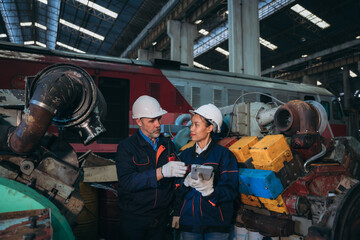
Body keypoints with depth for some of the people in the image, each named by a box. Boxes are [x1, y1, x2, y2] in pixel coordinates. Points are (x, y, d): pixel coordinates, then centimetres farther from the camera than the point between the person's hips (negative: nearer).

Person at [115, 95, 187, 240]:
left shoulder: (168, 145, 4)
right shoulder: (126, 147, -10)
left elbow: (174, 181, 10)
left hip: (162, 219, 3)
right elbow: (126, 182, -23)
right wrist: (161, 172, -33)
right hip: (134, 221, -3)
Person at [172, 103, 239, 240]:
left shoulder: (224, 154, -8)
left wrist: (210, 191, -30)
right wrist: (176, 213, 7)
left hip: (216, 224, -3)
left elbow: (231, 191, -13)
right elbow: (179, 188, 10)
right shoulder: (186, 154, 5)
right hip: (188, 221, 4)